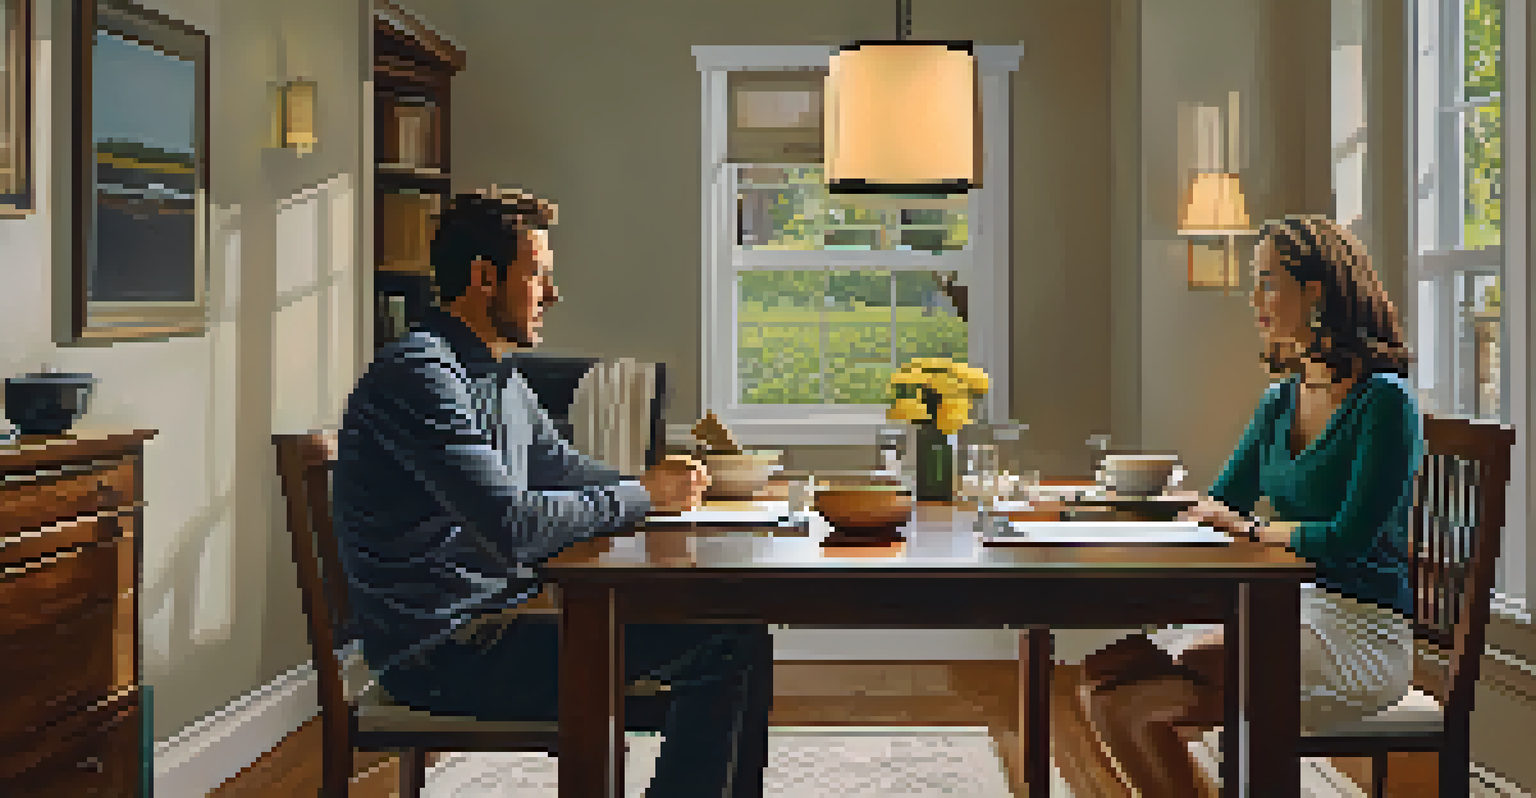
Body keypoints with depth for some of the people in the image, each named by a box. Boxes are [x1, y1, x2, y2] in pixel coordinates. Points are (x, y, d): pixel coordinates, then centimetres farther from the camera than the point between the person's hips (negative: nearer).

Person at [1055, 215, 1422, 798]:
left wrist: (1252, 529, -8)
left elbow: (1350, 537, -18)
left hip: (1360, 629, -8)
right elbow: (1218, 507, 16)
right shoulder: (1281, 402, 13)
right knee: (1103, 676, -10)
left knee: (1140, 696, -24)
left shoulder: (1385, 400, -11)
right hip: (1283, 609, 8)